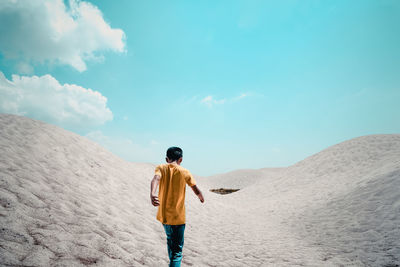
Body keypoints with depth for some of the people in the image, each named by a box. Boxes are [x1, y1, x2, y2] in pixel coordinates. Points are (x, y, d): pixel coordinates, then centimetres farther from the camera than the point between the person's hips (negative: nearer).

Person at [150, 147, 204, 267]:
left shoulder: (161, 168, 0)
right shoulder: (184, 172, -4)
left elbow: (155, 179, -22)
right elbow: (197, 191, 2)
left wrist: (152, 194, -39)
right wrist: (201, 198, 24)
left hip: (163, 215, 4)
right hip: (178, 217, -4)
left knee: (170, 241, 28)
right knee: (177, 250, 2)